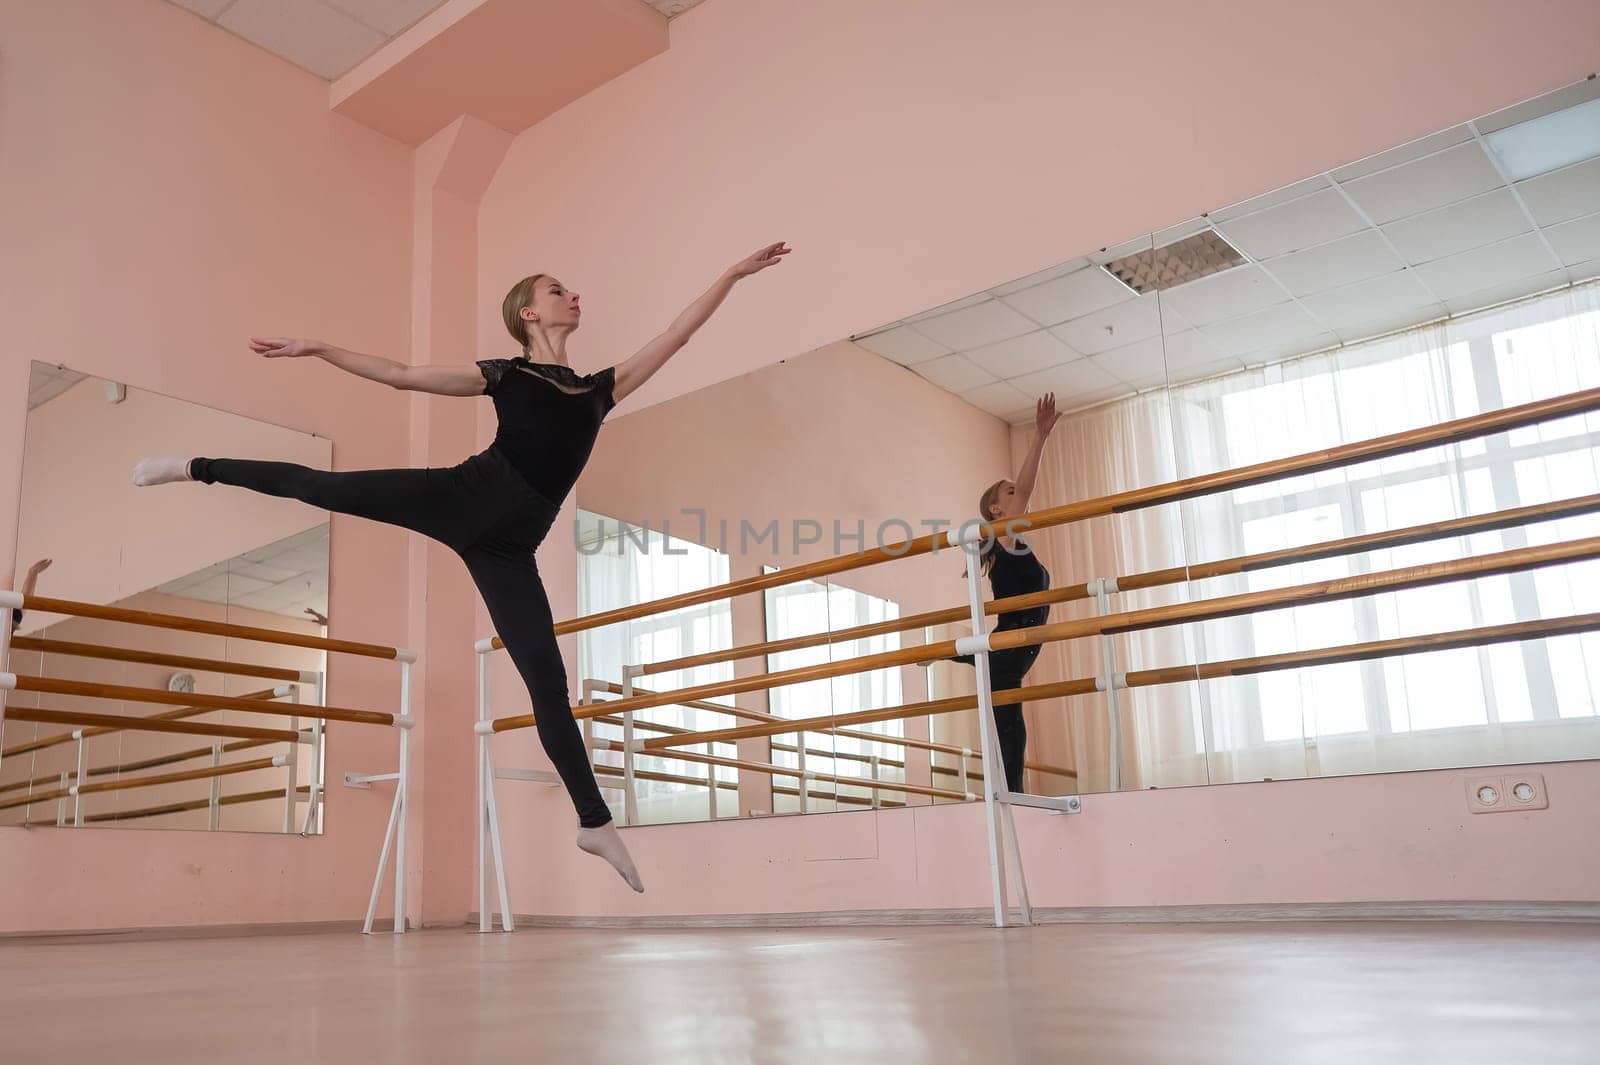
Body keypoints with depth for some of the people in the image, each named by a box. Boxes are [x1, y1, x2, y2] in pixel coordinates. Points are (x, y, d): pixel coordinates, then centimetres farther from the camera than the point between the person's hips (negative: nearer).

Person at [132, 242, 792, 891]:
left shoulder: (602, 387, 18)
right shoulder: (504, 375, 10)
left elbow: (678, 334, 20)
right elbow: (400, 376, 10)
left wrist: (734, 274, 20)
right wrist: (317, 349, 6)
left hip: (506, 546, 2)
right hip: (463, 497, -1)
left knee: (547, 679, 0)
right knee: (323, 486, -10)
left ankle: (595, 823, 4)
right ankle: (196, 467, 15)